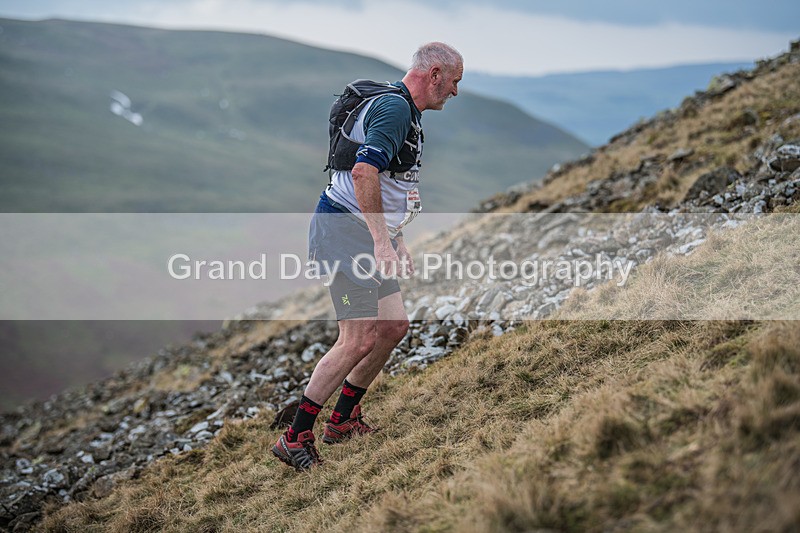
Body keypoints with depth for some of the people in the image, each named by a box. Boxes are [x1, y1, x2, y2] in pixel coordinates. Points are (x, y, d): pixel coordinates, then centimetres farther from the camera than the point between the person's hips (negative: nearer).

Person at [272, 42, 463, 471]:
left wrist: (396, 241, 25)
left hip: (369, 234, 11)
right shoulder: (393, 106, -15)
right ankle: (295, 439, -5)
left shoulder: (404, 110, 20)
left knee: (394, 325, 12)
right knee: (359, 339, -13)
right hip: (345, 230, -11)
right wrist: (381, 240, -30)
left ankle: (342, 420, 23)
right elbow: (363, 171, -29)